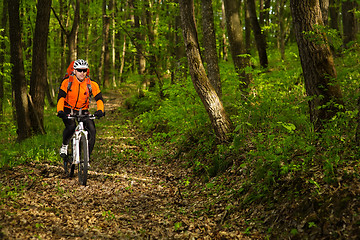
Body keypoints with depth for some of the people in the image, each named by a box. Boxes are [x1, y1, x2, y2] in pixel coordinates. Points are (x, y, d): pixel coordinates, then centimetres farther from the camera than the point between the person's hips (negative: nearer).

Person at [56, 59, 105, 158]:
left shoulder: (92, 84, -12)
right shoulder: (67, 82, -15)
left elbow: (99, 98, -17)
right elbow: (61, 97, -22)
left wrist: (100, 110, -37)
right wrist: (60, 111, -39)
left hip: (83, 111, 2)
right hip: (68, 110, -2)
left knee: (92, 130, -19)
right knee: (71, 127, -31)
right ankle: (64, 145, -1)